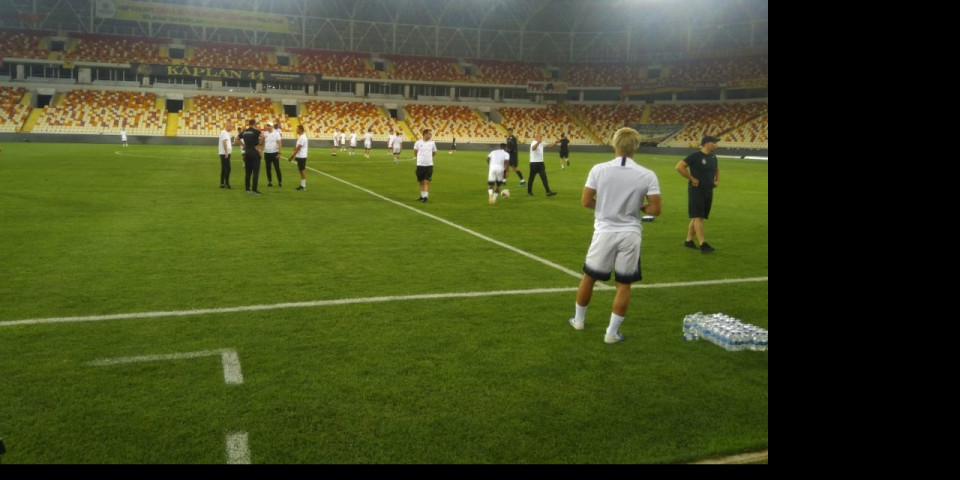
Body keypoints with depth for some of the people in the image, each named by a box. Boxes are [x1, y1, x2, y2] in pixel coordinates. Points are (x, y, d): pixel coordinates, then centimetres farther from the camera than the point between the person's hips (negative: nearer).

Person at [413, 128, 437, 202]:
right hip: (420, 165, 1)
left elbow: (434, 153, 17)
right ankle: (422, 196, 23)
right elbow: (415, 153, 14)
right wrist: (419, 158, 9)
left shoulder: (432, 143, 2)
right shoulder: (418, 143, -1)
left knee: (427, 182, -6)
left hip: (429, 165, 0)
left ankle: (426, 197, -6)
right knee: (421, 182, 10)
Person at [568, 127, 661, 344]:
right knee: (624, 284, 12)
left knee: (589, 277, 19)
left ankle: (578, 320, 35)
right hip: (630, 235, 0)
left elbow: (585, 201, -3)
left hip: (604, 232, 1)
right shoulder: (648, 175, -8)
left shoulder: (599, 169, -7)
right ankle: (612, 332, 17)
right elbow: (655, 209, -7)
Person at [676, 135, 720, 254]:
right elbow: (679, 167, -18)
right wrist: (692, 178, -17)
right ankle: (703, 244, -16)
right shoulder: (695, 156, -11)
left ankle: (688, 240, 21)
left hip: (708, 191, 8)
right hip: (696, 191, -8)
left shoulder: (713, 158, 13)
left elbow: (716, 170, 33)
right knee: (698, 217, -11)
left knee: (697, 217, 11)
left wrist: (716, 180, 14)